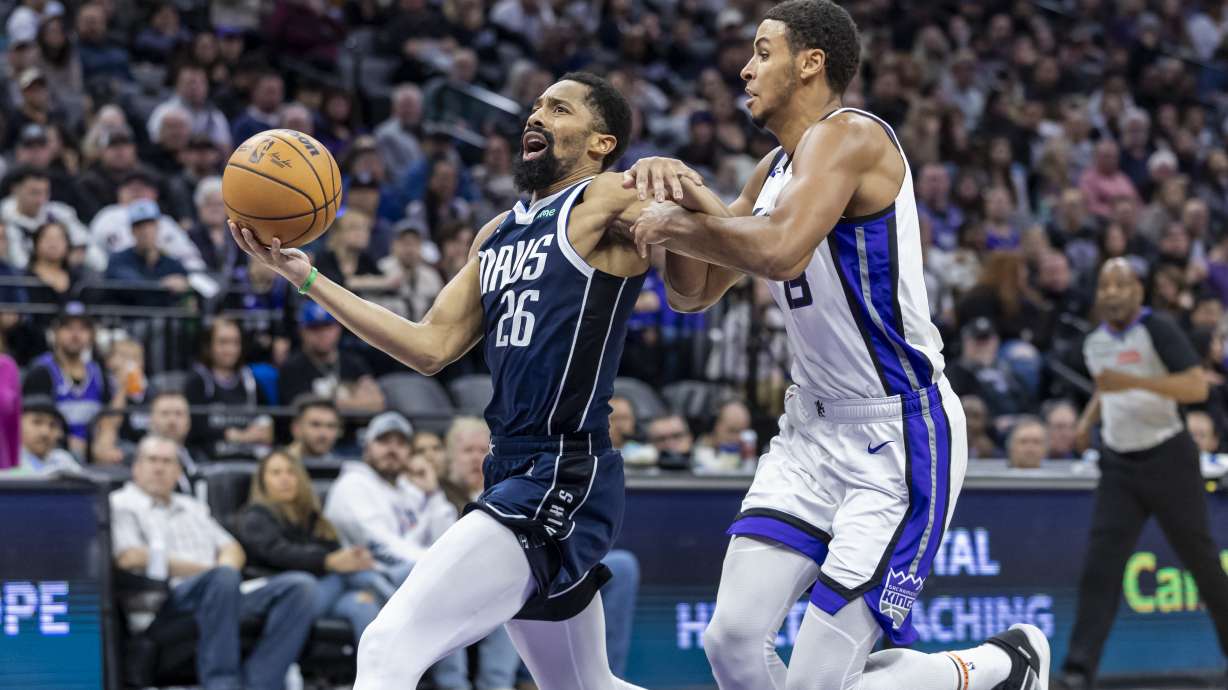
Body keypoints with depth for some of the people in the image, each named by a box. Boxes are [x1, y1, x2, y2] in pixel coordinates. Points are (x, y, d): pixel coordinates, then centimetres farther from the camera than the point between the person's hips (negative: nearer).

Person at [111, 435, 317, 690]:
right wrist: (207, 570, -6)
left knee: (301, 585, -18)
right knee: (223, 576, -39)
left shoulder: (193, 507, 33)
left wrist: (224, 568, -2)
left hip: (223, 594, 7)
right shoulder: (121, 504, 12)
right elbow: (130, 558, -5)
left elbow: (234, 551, 26)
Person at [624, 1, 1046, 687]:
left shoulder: (850, 136, -17)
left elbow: (780, 251, -34)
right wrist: (674, 193, 1)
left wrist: (679, 222, -18)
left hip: (903, 434, -9)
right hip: (815, 427, 9)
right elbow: (695, 291, 19)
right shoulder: (775, 171, 14)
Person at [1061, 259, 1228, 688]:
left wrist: (1134, 381, -30)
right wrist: (1089, 418, 11)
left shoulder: (1158, 330, -12)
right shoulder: (1095, 343, 9)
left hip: (1167, 459, -5)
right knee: (1101, 564, -8)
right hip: (1118, 466, 5)